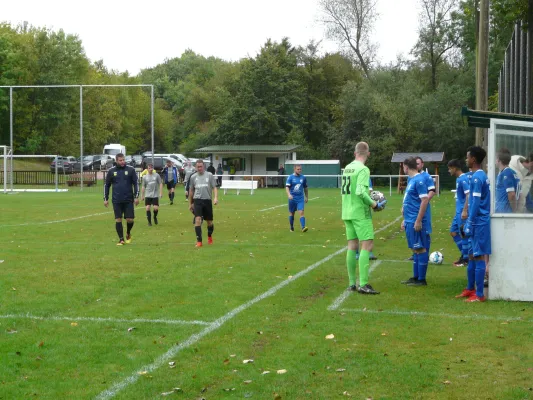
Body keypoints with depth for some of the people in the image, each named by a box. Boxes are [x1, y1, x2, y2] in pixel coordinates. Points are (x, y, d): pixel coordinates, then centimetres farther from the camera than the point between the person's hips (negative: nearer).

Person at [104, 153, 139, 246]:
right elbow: (106, 185, 11)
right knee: (118, 220, -2)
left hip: (129, 200, -1)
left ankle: (128, 234, 26)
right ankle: (121, 239, 7)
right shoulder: (111, 171, 4)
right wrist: (105, 199, 7)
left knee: (130, 219, -2)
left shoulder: (131, 170, 1)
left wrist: (136, 196, -5)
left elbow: (136, 183, 3)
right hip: (116, 201, 1)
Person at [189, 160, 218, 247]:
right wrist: (190, 203, 19)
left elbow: (214, 187, 1)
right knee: (198, 219, -15)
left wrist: (216, 197, -16)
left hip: (207, 200, 0)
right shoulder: (193, 177, 9)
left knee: (209, 222, 9)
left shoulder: (209, 175, 3)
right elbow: (191, 191, 18)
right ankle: (199, 241, -14)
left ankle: (209, 237, 37)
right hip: (197, 200, 0)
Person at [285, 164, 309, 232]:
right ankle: (291, 228, 25)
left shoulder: (303, 178, 5)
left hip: (300, 198, 1)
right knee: (292, 213, 10)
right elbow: (287, 187, -13)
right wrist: (289, 194, -30)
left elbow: (305, 188, 17)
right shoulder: (290, 177, -5)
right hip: (292, 198, -1)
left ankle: (303, 227, -22)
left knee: (301, 212, -14)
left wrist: (307, 197, 21)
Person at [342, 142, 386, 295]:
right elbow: (360, 191, -23)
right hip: (361, 213, -8)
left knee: (352, 246, 11)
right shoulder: (363, 169, -13)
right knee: (367, 245, -7)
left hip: (347, 213, 8)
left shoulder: (347, 168, 10)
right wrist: (374, 205, -12)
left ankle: (352, 283, 13)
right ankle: (363, 285, -13)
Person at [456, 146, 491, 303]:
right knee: (471, 255, 16)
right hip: (478, 222, 10)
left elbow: (476, 203, -19)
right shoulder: (482, 176, 14)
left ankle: (479, 295, -3)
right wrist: (469, 223, 22)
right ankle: (470, 289, 25)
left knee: (479, 257, -6)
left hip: (478, 223, -10)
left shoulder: (477, 177, -16)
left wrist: (469, 224, -17)